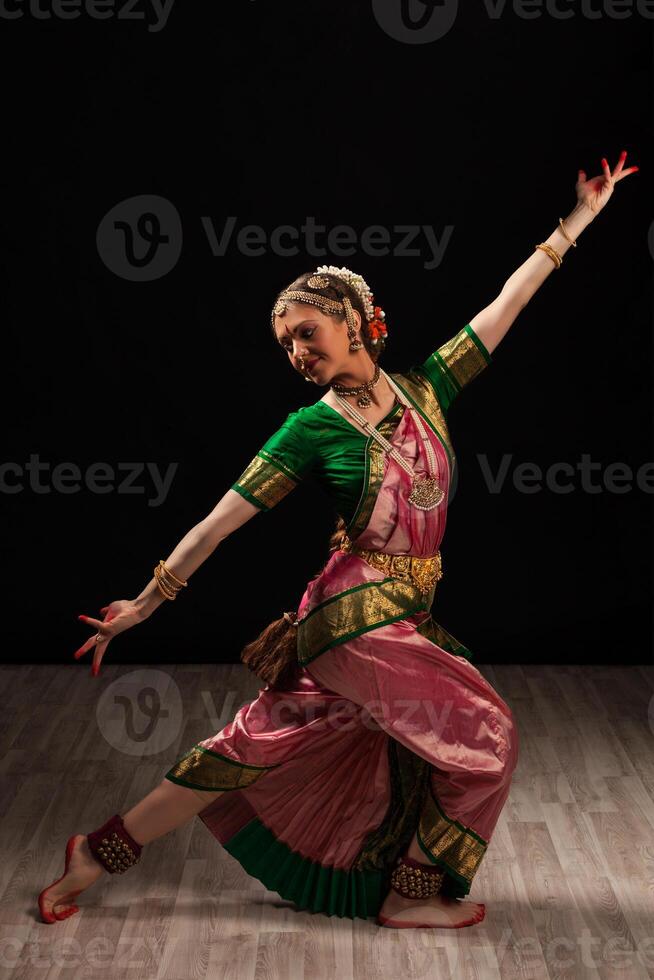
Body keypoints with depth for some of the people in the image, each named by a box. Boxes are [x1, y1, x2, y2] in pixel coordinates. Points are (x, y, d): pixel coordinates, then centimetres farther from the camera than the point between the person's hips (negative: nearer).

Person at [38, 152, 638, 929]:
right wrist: (146, 602, -7)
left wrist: (577, 220, 10)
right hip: (357, 618, -5)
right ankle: (410, 895, 16)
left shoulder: (424, 388, 5)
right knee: (482, 735, -2)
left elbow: (506, 304, 8)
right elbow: (222, 519, -7)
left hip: (408, 617, 5)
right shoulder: (311, 429, -6)